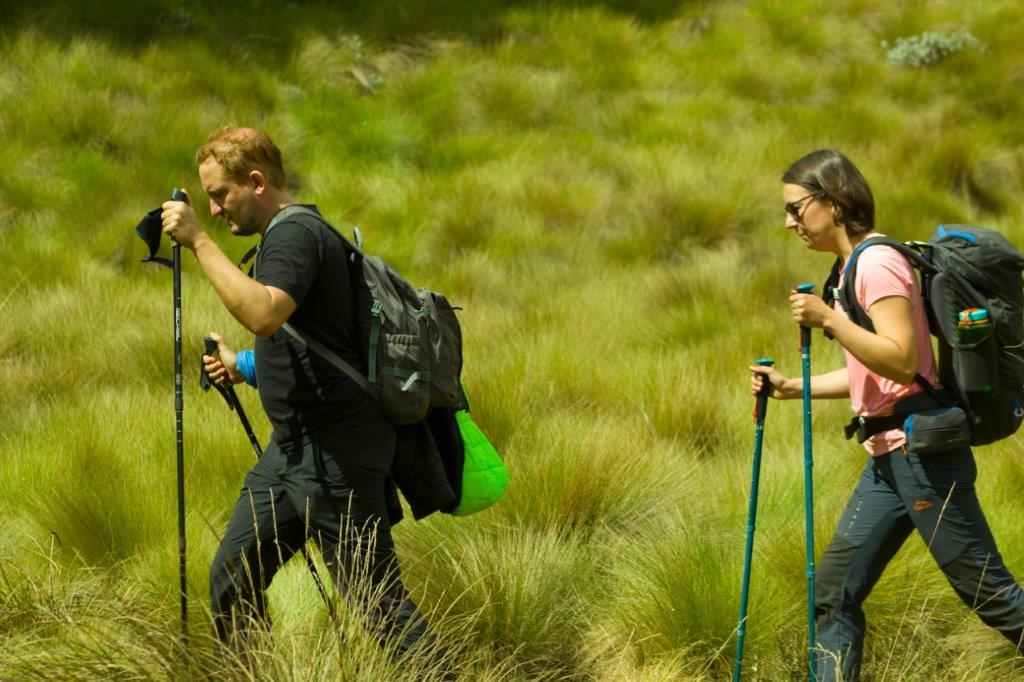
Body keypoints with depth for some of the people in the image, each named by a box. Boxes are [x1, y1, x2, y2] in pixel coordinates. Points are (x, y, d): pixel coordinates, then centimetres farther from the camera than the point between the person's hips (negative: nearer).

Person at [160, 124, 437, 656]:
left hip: (336, 451, -10)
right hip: (292, 447, 10)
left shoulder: (297, 234, -14)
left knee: (376, 599, -8)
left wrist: (199, 242, -28)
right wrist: (244, 365, 17)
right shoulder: (287, 234, 17)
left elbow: (264, 314, -35)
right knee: (231, 577, 13)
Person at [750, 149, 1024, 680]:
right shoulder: (856, 264, 17)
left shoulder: (877, 263, -13)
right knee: (834, 593, 8)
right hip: (890, 458, 10)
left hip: (922, 453, -10)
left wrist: (829, 320, -25)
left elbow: (901, 361, -23)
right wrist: (790, 387, 16)